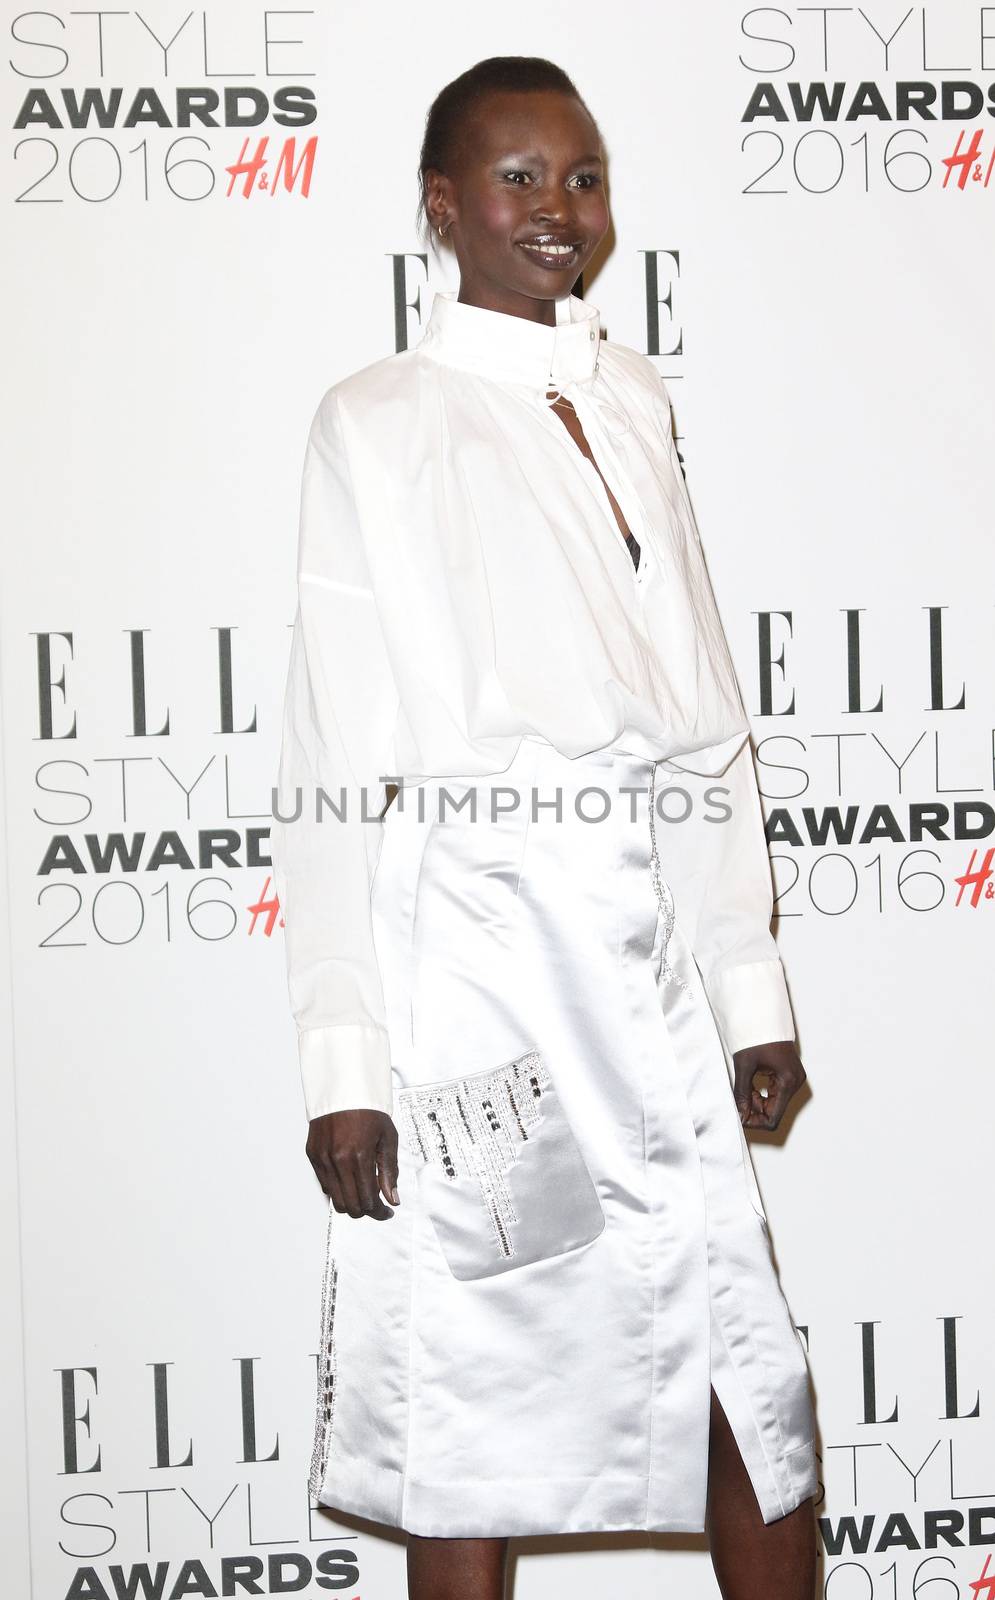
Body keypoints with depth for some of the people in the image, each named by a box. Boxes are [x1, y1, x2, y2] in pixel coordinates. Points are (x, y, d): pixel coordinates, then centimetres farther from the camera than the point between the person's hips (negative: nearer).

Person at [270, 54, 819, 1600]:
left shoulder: (634, 398, 14)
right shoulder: (380, 424, -2)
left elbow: (707, 721, 14)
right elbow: (336, 769, -6)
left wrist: (751, 989, 11)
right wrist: (344, 1060, -10)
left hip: (650, 964, 5)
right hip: (472, 966, -5)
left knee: (754, 1376, 7)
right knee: (471, 1412, 5)